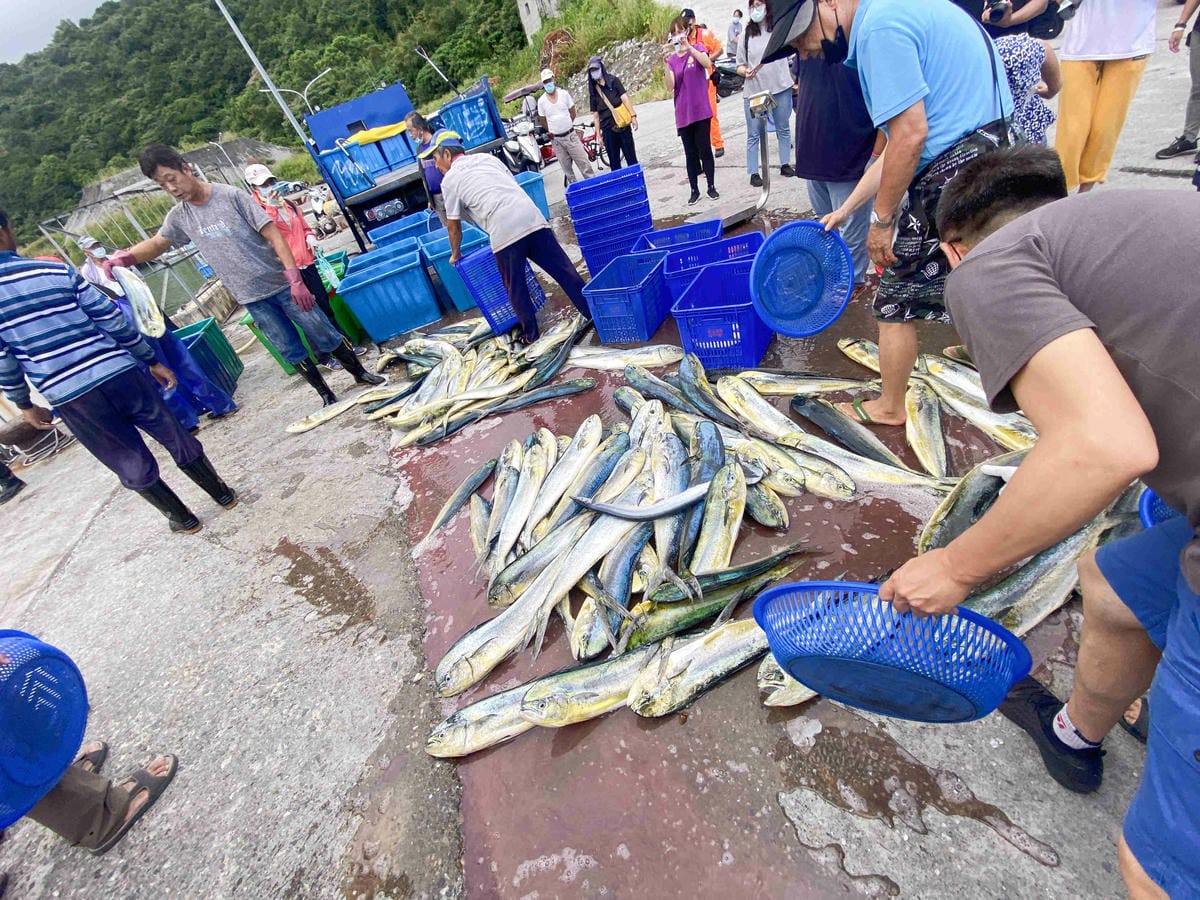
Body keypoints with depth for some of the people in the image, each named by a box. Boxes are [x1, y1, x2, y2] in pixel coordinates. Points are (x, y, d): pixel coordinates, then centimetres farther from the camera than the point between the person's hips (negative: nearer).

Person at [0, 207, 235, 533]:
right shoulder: (57, 269, 4)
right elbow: (112, 319, 2)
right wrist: (152, 361, 12)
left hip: (69, 397, -1)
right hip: (120, 373, 1)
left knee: (133, 467, 13)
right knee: (177, 438, 16)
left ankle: (183, 519, 24)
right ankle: (223, 494, 27)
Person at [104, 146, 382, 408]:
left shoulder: (231, 196, -8)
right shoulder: (179, 217, 7)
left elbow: (274, 236, -13)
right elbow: (156, 244, 22)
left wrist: (296, 280, -22)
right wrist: (125, 257, 1)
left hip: (281, 285, -4)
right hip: (252, 298, 4)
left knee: (325, 335, 2)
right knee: (291, 352, 7)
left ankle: (360, 374, 21)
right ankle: (327, 396, 19)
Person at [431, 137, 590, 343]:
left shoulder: (450, 179, 14)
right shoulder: (487, 157, 28)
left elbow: (453, 225, 17)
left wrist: (455, 254, 33)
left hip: (504, 231, -5)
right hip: (532, 217, 5)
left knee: (516, 288, 10)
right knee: (563, 270, 6)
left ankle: (531, 334, 19)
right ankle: (595, 314, 10)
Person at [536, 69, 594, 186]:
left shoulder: (564, 94, 0)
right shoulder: (541, 101, -2)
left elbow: (572, 112, 8)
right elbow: (542, 120, 7)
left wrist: (566, 125, 6)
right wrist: (552, 131, 5)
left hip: (571, 135, 0)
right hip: (557, 140, 0)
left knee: (584, 163, -2)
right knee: (567, 168, 5)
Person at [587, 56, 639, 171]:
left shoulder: (613, 81, 4)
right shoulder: (593, 91, 11)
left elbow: (624, 98, -3)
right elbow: (595, 115, 11)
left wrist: (633, 115, -14)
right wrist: (598, 134, 7)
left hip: (623, 126, -2)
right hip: (607, 130, 2)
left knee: (631, 157, 1)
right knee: (614, 162, 4)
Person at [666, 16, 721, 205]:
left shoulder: (697, 48, 2)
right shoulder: (672, 59, 8)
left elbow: (707, 63, -19)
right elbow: (670, 87, -4)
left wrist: (689, 47, -24)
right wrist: (667, 64, -16)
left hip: (700, 110, -2)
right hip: (683, 114, 2)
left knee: (704, 149, 1)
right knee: (690, 153, 6)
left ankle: (711, 187, 11)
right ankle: (694, 191, 13)